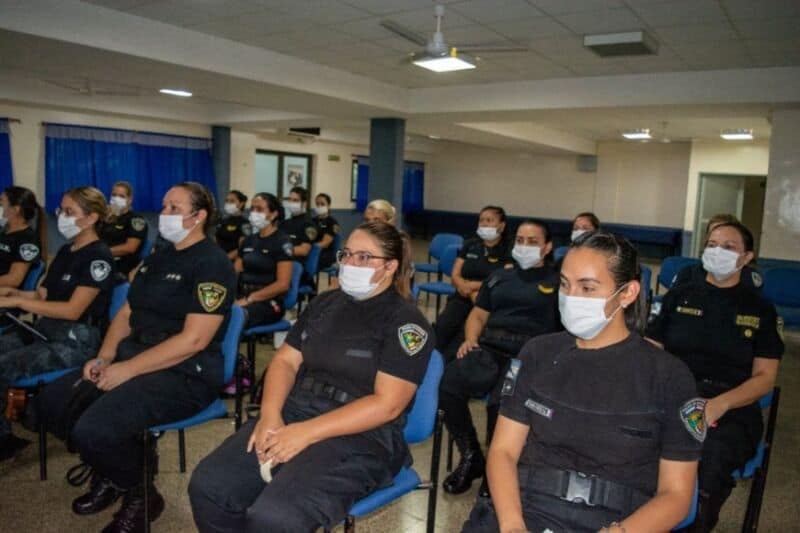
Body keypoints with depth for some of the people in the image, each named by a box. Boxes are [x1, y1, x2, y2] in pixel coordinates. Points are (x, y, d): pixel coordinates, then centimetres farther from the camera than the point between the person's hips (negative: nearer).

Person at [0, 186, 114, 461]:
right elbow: (42, 295, 21)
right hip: (45, 331, 9)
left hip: (77, 342, -9)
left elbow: (73, 310, -18)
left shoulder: (99, 256, -12)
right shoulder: (65, 251, 15)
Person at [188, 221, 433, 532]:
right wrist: (270, 415, -9)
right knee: (208, 486, -11)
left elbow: (386, 404, -15)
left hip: (361, 436, -6)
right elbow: (285, 360, 11)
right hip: (293, 412, 6)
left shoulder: (406, 322, -7)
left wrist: (306, 433, -20)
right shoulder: (325, 303, 13)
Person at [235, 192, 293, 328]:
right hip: (243, 296, 6)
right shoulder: (248, 240, 17)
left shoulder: (282, 242, -3)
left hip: (269, 303, -6)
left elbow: (282, 284, -12)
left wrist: (249, 300, -18)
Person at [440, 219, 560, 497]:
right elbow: (478, 315, 26)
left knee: (501, 404, -34)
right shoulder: (499, 277, 28)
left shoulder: (558, 281, 14)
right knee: (446, 387, -26)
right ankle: (471, 456, -3)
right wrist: (470, 339, 5)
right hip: (488, 348, 4)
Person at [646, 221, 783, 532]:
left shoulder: (760, 309, 11)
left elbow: (764, 378, 4)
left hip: (732, 408, -1)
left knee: (711, 459, -34)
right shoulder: (679, 296, 15)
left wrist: (720, 404, -15)